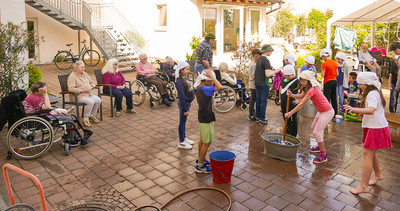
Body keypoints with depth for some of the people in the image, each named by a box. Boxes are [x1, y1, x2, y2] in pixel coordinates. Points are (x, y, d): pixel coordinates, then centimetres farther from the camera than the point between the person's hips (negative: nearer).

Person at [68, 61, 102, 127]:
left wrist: (90, 87, -3)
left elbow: (92, 83, 21)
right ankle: (85, 119, -17)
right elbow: (71, 89, -19)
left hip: (88, 94, 7)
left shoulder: (85, 74, 16)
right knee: (90, 101, -32)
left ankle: (92, 115, 4)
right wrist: (82, 90, -24)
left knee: (98, 100, -17)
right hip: (77, 96, -7)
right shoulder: (72, 76, -8)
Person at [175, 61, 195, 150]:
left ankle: (184, 137, 35)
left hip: (187, 102, 9)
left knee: (184, 121, 20)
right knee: (182, 122, 2)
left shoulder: (185, 78, 5)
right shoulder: (180, 81, -24)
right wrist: (185, 109, -21)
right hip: (183, 103, -9)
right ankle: (181, 142, 14)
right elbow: (181, 96, -23)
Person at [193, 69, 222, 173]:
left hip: (203, 117, 10)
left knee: (203, 140, 23)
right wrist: (211, 75, -28)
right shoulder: (204, 89, -26)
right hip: (206, 119, -10)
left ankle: (200, 159, 40)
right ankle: (200, 166, 11)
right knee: (207, 142, 1)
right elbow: (220, 87, -37)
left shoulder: (198, 88, 3)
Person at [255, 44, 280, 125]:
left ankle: (258, 116, 28)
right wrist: (276, 71, -10)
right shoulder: (266, 60, -18)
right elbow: (268, 74, -25)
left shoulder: (259, 59, 9)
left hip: (257, 83, 8)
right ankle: (262, 119, 6)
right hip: (263, 84, -8)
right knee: (263, 101, 0)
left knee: (258, 100, 17)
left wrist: (272, 70, 15)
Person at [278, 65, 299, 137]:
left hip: (292, 103, -7)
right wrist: (280, 99, 20)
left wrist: (298, 100, -12)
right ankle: (287, 133, 33)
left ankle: (293, 136, 11)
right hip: (283, 102, 7)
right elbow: (280, 88, 21)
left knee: (292, 120, 1)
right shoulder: (284, 79, 9)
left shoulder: (296, 81, -10)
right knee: (286, 119, 18)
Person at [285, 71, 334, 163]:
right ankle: (320, 146, 42)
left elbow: (301, 104, -24)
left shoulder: (312, 90, -26)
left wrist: (290, 113, -19)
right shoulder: (309, 88, 3)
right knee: (314, 128, 23)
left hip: (327, 112, -11)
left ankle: (323, 156, -2)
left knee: (316, 132, -11)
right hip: (321, 111, 11)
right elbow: (301, 96, 6)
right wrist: (292, 95, -13)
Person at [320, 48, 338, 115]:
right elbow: (337, 74, 10)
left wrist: (321, 73, 4)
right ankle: (335, 113, 22)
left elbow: (322, 75, -17)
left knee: (327, 98, -1)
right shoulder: (334, 63, 7)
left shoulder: (324, 64, -14)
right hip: (334, 81, 7)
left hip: (327, 82, -7)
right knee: (334, 98, 15)